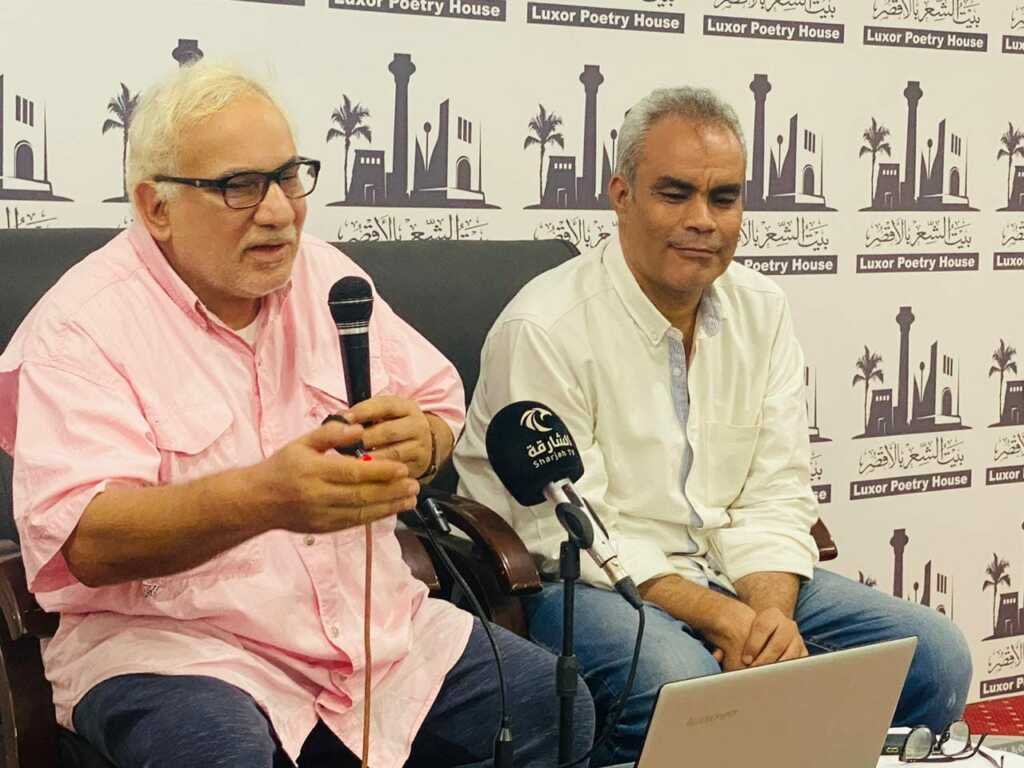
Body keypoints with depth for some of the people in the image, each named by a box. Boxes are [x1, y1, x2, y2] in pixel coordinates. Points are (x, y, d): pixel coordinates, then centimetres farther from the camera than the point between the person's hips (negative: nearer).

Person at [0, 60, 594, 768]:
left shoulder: (324, 272, 9)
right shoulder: (82, 323, -11)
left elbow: (444, 408, 13)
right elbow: (84, 540, -22)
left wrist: (420, 441, -14)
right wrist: (262, 497, -40)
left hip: (379, 623, 6)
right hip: (171, 643, -6)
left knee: (560, 709, -5)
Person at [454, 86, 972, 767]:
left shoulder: (762, 311, 5)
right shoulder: (544, 329, -15)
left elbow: (775, 498, 3)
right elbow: (570, 535, -17)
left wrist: (770, 612, -18)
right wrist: (726, 619, -24)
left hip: (731, 571, 6)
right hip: (586, 582, -6)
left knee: (937, 655, -7)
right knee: (682, 680, -38)